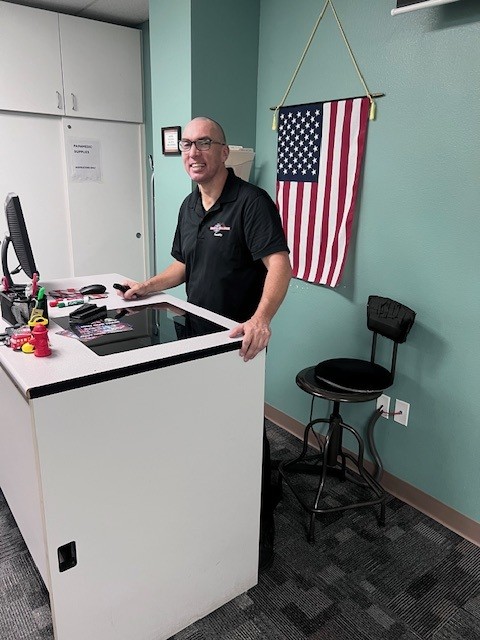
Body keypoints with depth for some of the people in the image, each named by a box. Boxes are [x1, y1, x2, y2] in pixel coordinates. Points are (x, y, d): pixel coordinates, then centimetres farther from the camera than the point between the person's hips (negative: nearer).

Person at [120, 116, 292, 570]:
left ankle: (260, 540, 24)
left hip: (240, 344, -7)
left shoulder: (251, 201, -16)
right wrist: (147, 287, 6)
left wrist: (261, 318, -42)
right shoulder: (189, 206, 11)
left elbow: (279, 265, -27)